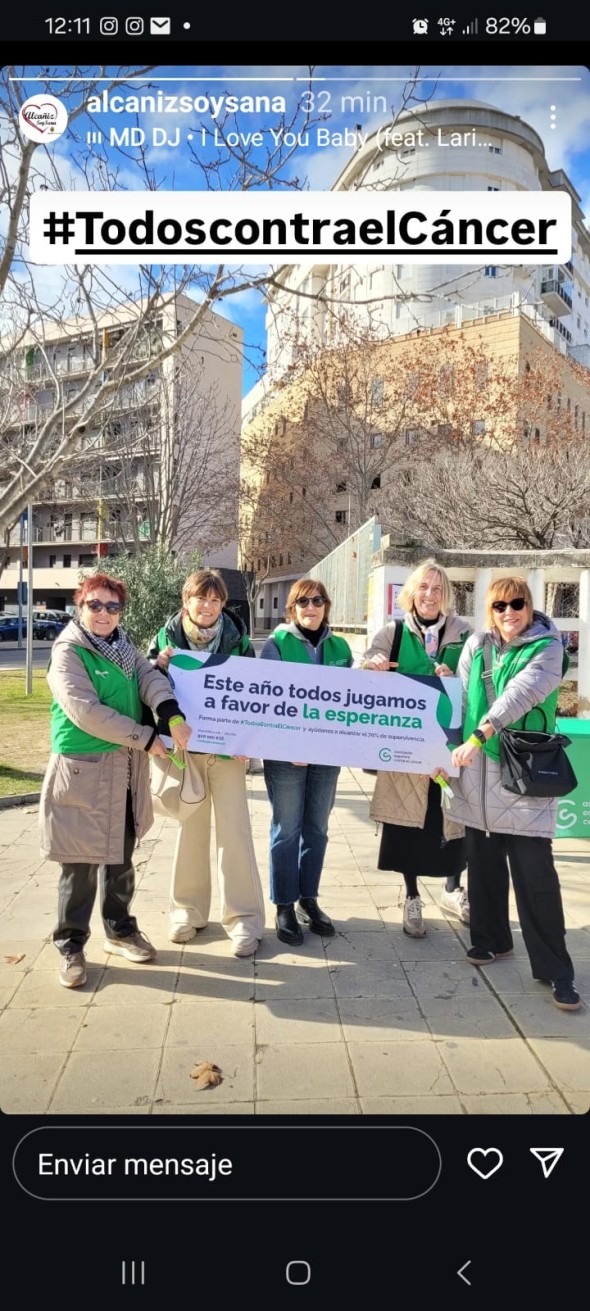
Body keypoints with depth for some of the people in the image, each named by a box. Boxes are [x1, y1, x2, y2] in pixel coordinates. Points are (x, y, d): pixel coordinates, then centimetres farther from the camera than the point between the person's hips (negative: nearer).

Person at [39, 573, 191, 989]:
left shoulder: (125, 647, 10)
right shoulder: (68, 653, -11)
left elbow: (150, 677, -5)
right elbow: (86, 712, -21)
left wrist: (172, 715, -25)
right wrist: (146, 738, -18)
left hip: (127, 769, 7)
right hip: (83, 770, -6)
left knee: (121, 858, 18)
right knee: (81, 865, 2)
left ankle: (120, 930, 35)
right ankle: (71, 946, 19)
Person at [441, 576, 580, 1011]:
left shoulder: (546, 648, -5)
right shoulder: (477, 645, 8)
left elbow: (518, 694, -21)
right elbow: (459, 698, 10)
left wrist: (479, 735, -33)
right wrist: (447, 750, 6)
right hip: (478, 770, 4)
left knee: (535, 870, -4)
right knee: (484, 861, 13)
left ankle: (555, 968, 8)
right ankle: (492, 938, 33)